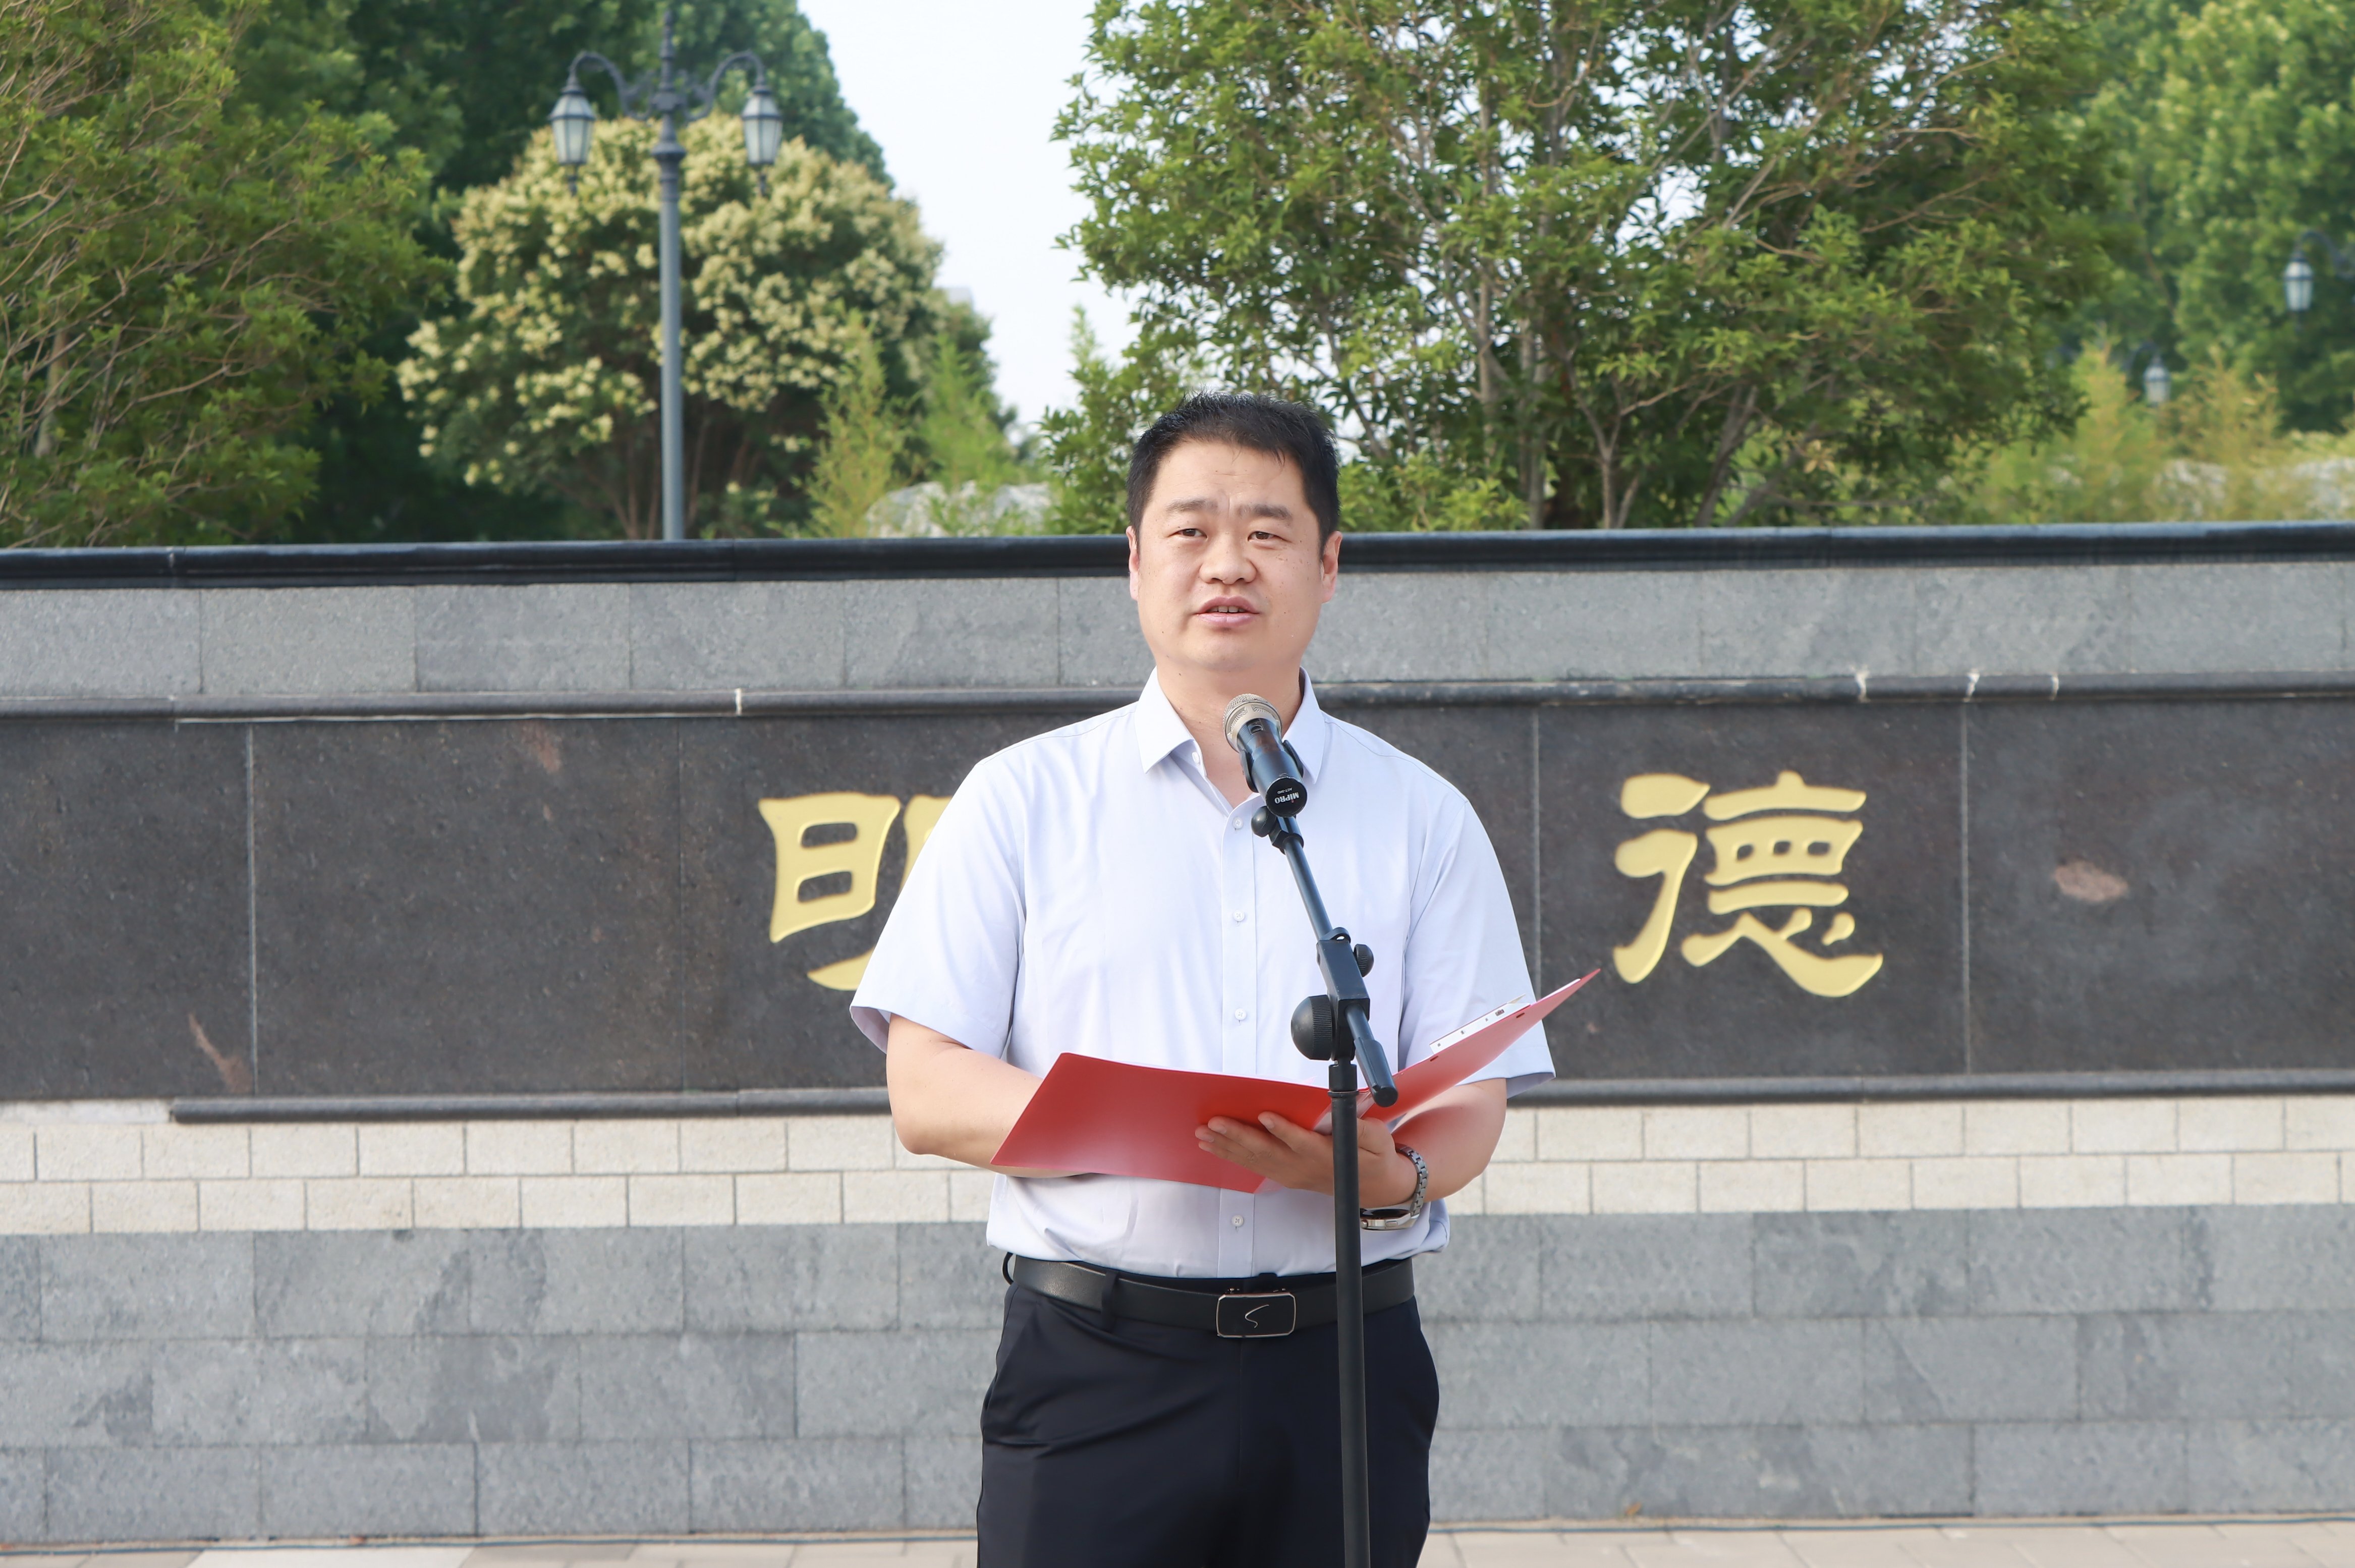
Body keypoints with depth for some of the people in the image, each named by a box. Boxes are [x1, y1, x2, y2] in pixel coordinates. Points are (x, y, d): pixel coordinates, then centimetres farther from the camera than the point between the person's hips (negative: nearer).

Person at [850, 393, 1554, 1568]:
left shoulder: (1420, 818, 12)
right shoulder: (1021, 801, 9)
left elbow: (1469, 1106, 6)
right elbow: (925, 1093, 1)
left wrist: (1390, 1175, -18)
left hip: (1343, 1366, 2)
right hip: (1095, 1367, -1)